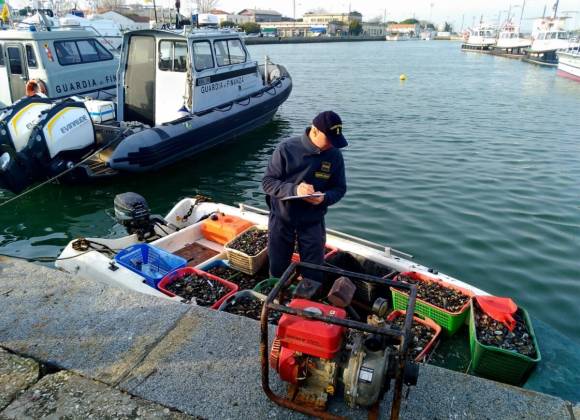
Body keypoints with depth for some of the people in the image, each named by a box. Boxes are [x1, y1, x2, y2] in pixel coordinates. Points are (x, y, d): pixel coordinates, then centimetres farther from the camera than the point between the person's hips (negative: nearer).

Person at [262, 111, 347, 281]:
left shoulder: (335, 155, -9)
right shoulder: (286, 148, -17)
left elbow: (339, 188, 0)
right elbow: (267, 182, -14)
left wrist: (324, 198, -23)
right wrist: (294, 190, -30)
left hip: (312, 222, 1)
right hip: (281, 219, -1)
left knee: (313, 274, 12)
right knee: (277, 269, 17)